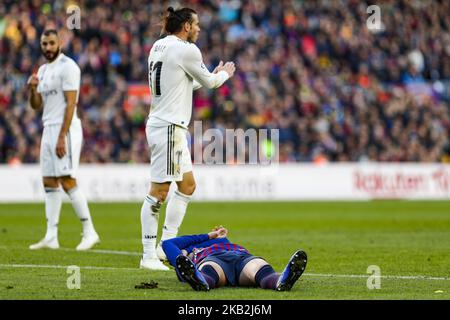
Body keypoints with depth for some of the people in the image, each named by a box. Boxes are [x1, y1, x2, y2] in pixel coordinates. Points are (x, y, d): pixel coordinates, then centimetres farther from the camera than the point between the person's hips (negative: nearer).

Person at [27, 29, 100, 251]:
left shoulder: (67, 67, -9)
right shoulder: (43, 70, 18)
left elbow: (70, 104, -15)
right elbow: (37, 106, 20)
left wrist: (62, 137, -20)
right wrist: (33, 89, -2)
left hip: (65, 129, -9)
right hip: (48, 129, 9)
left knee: (67, 182, -13)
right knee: (49, 183, 5)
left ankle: (89, 232, -8)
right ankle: (51, 237, 6)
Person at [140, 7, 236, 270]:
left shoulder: (159, 47, 15)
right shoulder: (187, 50, -12)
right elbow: (209, 82, 1)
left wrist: (213, 75, 30)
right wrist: (225, 74, 22)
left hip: (162, 123, 10)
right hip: (169, 127, -10)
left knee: (188, 185, 16)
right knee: (159, 191, -8)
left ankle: (167, 244, 16)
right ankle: (149, 256, -7)